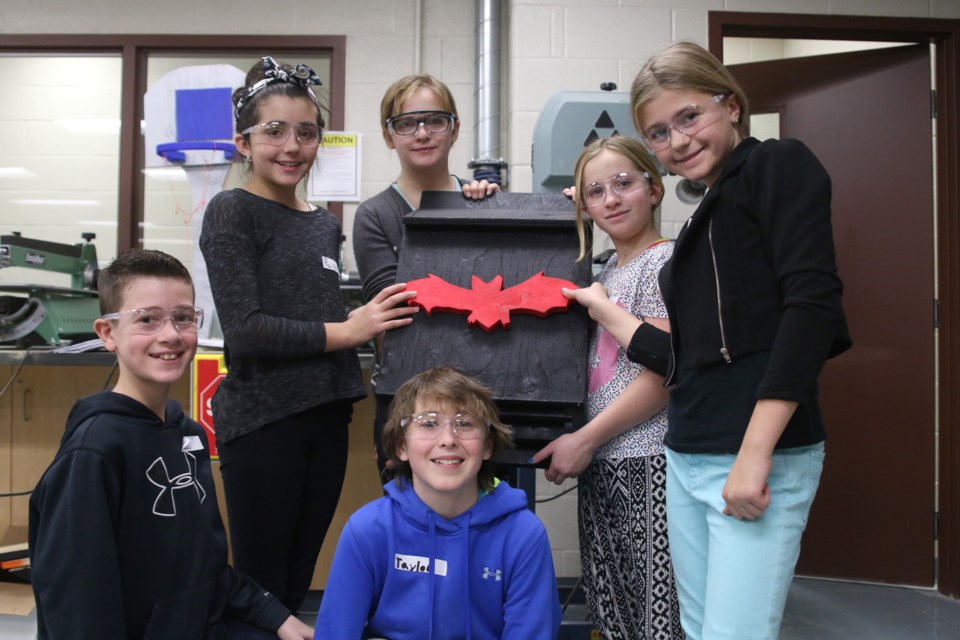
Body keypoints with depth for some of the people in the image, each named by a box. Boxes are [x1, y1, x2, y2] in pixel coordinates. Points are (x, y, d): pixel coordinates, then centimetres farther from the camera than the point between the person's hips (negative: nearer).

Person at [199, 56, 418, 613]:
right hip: (262, 419, -6)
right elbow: (246, 331, -15)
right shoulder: (233, 212, -6)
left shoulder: (326, 224, 13)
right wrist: (347, 331, -13)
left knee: (298, 586, 16)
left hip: (325, 417, 6)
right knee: (259, 592, 5)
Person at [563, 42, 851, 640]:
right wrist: (603, 309, 21)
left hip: (761, 455, -8)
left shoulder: (779, 165, -2)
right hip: (688, 456, 8)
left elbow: (812, 304, -16)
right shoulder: (705, 217, 19)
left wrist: (755, 452, -22)